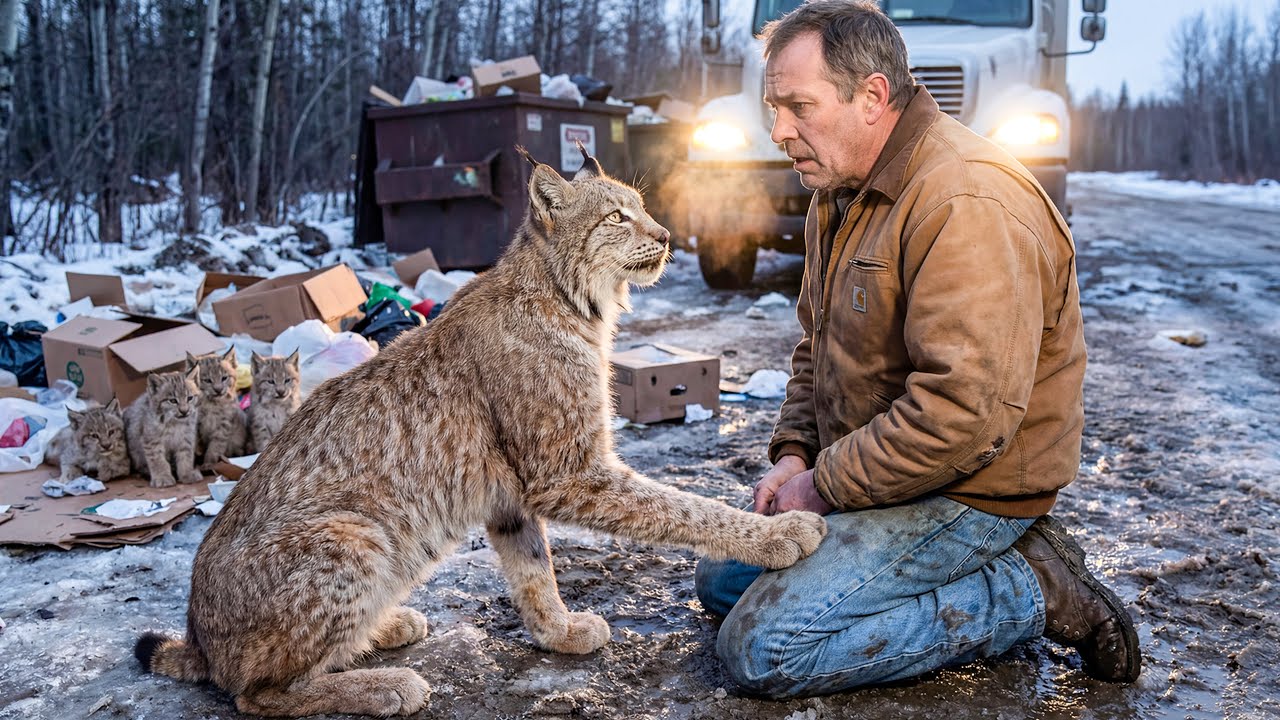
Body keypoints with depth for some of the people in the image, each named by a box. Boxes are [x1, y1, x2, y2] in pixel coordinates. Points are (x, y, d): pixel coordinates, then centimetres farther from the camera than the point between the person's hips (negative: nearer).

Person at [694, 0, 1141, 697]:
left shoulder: (967, 202, -25)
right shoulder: (840, 193, 9)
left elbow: (966, 412, -32)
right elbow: (816, 344, 18)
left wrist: (825, 485, -20)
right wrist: (794, 452, 2)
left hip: (966, 491, -10)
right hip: (869, 470, 10)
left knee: (761, 649, -17)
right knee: (722, 580, 15)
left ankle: (1031, 592, -4)